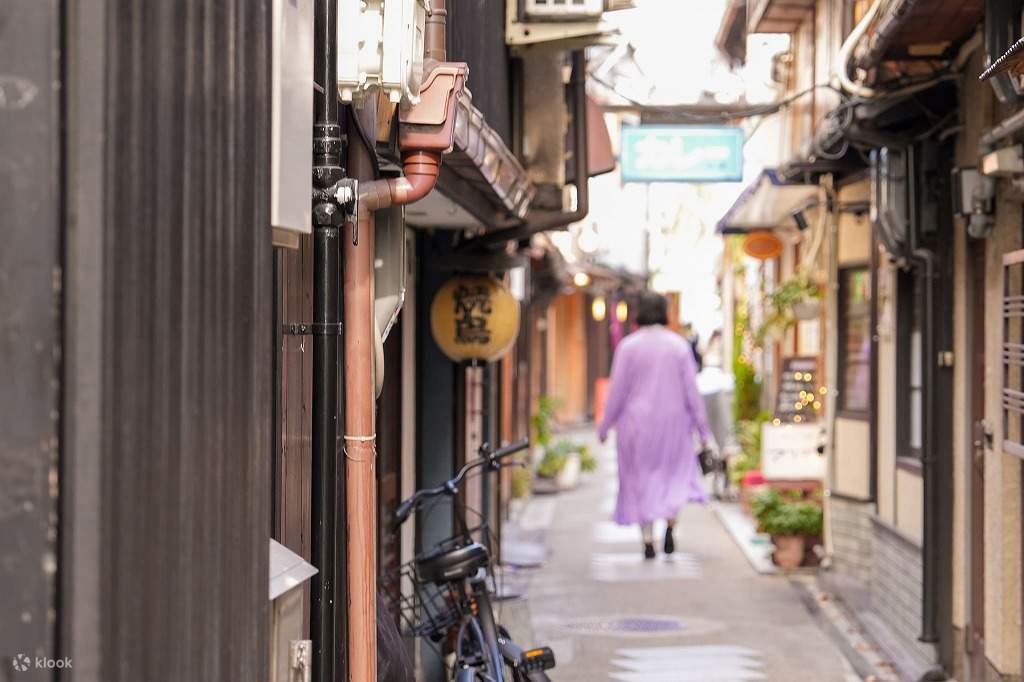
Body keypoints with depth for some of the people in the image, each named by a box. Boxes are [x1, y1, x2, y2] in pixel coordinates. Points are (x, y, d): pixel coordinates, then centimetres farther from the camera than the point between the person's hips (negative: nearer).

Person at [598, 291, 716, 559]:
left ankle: (648, 541, 3)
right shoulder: (679, 345, -4)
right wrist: (703, 429, 2)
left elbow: (617, 389, -7)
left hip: (636, 424, -1)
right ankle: (670, 524, -5)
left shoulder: (628, 346, -8)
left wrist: (605, 425, 4)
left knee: (642, 480, 10)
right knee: (675, 474, 18)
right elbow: (691, 389, -4)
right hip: (672, 422, 1)